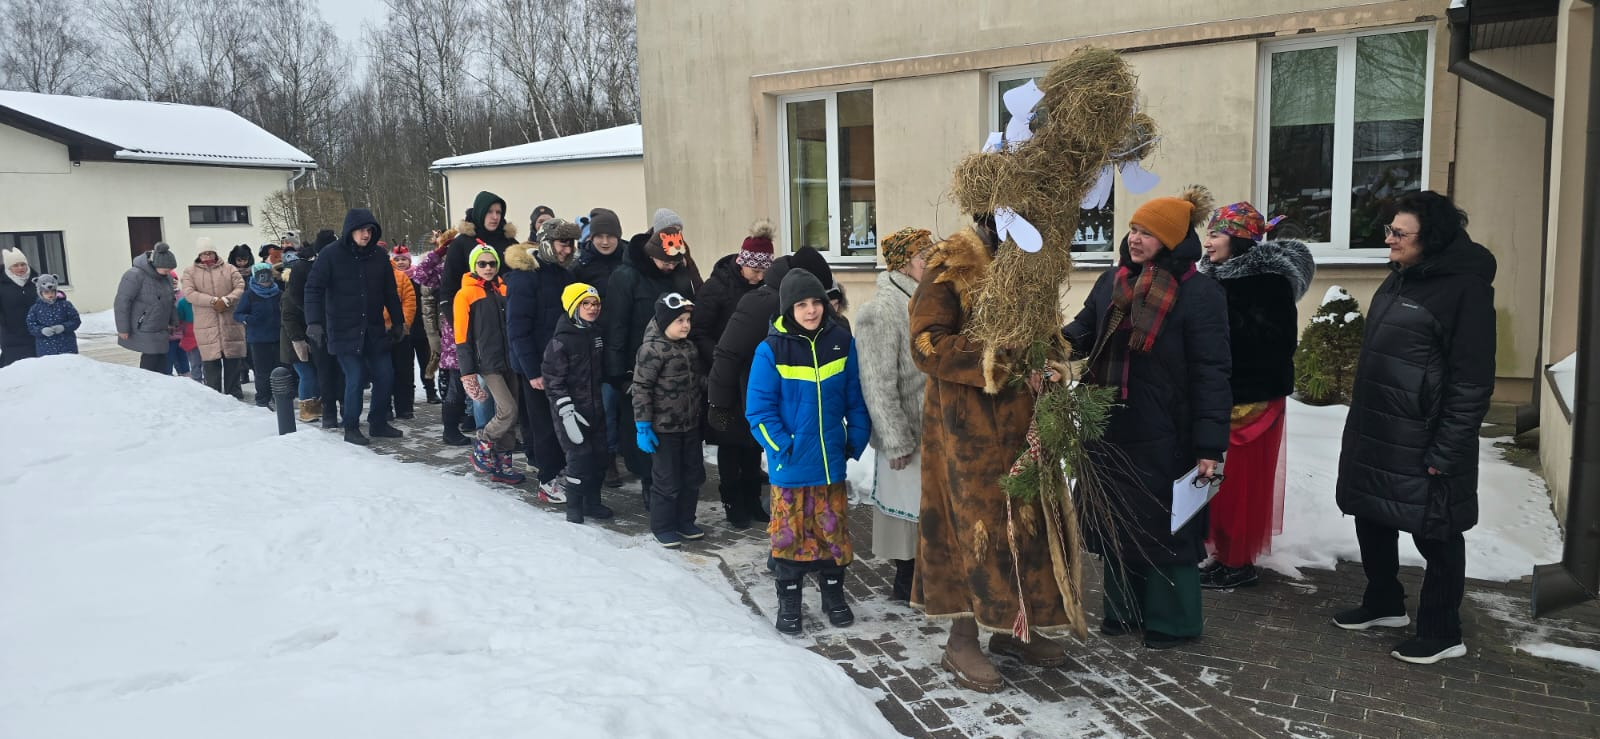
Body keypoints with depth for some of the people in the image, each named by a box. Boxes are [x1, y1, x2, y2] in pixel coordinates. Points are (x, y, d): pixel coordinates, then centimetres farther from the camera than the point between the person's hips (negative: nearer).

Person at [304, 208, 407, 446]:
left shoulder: (378, 257, 4)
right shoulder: (330, 255, -8)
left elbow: (390, 292, 13)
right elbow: (313, 289, -11)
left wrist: (397, 322, 13)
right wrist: (314, 323, -21)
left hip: (374, 331, 5)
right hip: (343, 331, -5)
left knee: (385, 375, 5)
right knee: (355, 378, -6)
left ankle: (378, 423, 22)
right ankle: (351, 428, 10)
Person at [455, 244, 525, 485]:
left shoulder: (504, 291, 11)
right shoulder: (465, 294, -4)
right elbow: (462, 336, -7)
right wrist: (467, 371, -12)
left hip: (509, 361, 6)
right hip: (487, 363, -6)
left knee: (510, 417, 6)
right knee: (508, 410, -16)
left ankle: (503, 465, 17)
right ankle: (482, 449, 6)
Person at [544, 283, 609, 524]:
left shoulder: (597, 335, 10)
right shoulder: (561, 341, -13)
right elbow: (553, 380, -15)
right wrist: (567, 412, -20)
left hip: (595, 407, 7)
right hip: (572, 409, -7)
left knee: (599, 453, 10)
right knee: (579, 455, -8)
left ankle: (593, 500, 27)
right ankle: (574, 507, 6)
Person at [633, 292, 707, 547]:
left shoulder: (689, 346, 7)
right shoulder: (652, 349, -17)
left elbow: (699, 380, 19)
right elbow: (641, 388, -18)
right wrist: (642, 427, -19)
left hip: (691, 425, 8)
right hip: (664, 428, -8)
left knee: (693, 476, 15)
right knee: (667, 481, 3)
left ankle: (684, 521, 31)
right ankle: (662, 527, 20)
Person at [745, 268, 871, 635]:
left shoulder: (842, 342, -1)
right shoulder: (771, 350, -10)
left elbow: (856, 398, 7)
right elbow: (759, 409, -8)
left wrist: (857, 439, 1)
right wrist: (782, 447, -14)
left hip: (831, 461, 3)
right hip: (790, 464, -2)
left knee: (834, 530, 12)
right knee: (789, 531, 7)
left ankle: (833, 594, 29)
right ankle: (789, 601, 22)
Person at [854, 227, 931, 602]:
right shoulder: (882, 310, -17)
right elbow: (879, 383, -19)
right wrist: (895, 441, -19)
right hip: (908, 432, -8)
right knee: (908, 504, 4)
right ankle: (906, 580, 20)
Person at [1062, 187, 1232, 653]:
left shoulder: (1200, 293, -11)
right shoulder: (1113, 281, 7)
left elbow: (1211, 373, -13)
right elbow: (1083, 332, 14)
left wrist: (1210, 445, -16)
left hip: (1163, 437, -6)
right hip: (1110, 430, 6)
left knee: (1164, 525, 4)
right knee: (1117, 521, 14)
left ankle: (1173, 619, 21)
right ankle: (1124, 608, 30)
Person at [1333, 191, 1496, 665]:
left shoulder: (1465, 289, -17)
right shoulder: (1400, 279, 10)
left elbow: (1472, 382, -18)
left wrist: (1446, 453, -19)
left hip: (1421, 447, -9)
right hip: (1375, 435, 9)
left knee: (1435, 538, 6)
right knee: (1373, 522, 20)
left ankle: (1442, 634, 22)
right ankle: (1384, 604, 39)